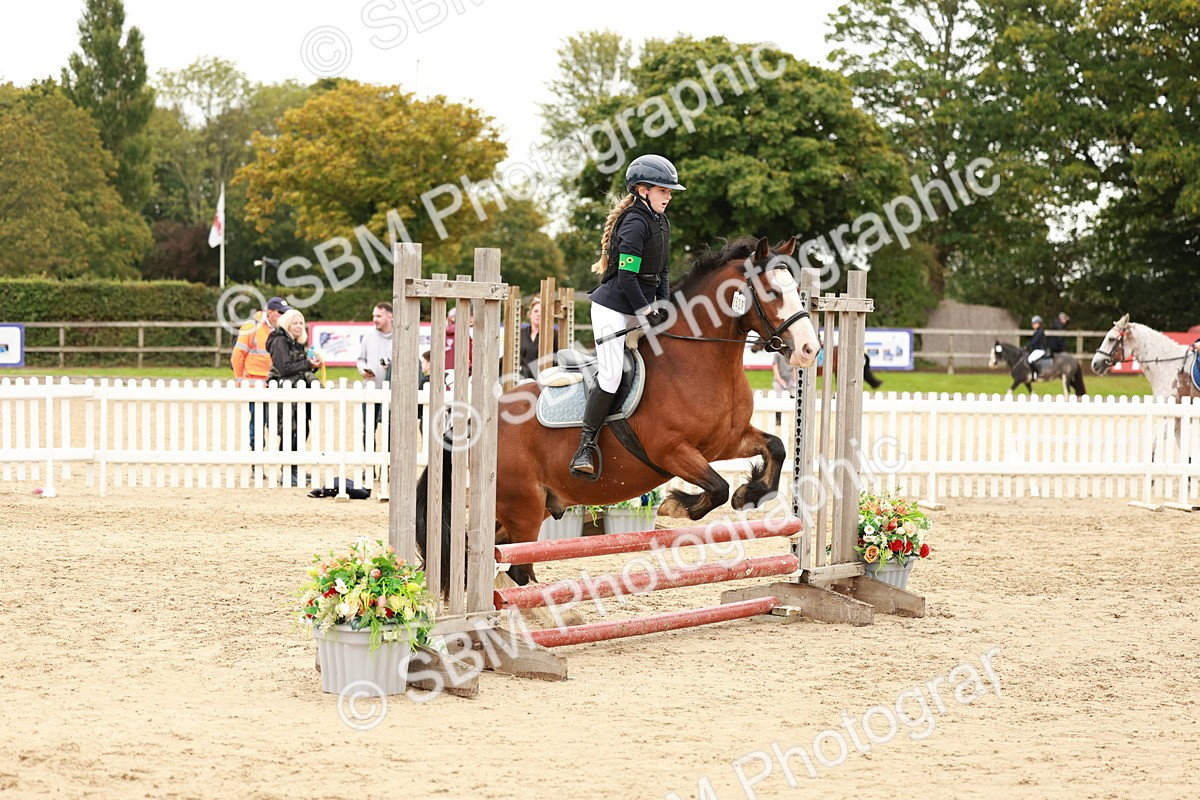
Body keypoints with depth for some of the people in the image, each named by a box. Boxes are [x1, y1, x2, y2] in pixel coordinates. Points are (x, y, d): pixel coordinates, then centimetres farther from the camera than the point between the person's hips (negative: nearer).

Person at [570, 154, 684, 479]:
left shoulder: (662, 222, 11)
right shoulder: (635, 223, -18)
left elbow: (661, 273, 16)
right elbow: (626, 278, -23)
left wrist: (663, 307, 3)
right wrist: (647, 315, -17)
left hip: (636, 310, 9)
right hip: (612, 308, -9)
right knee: (611, 376, -15)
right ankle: (586, 447, -11)